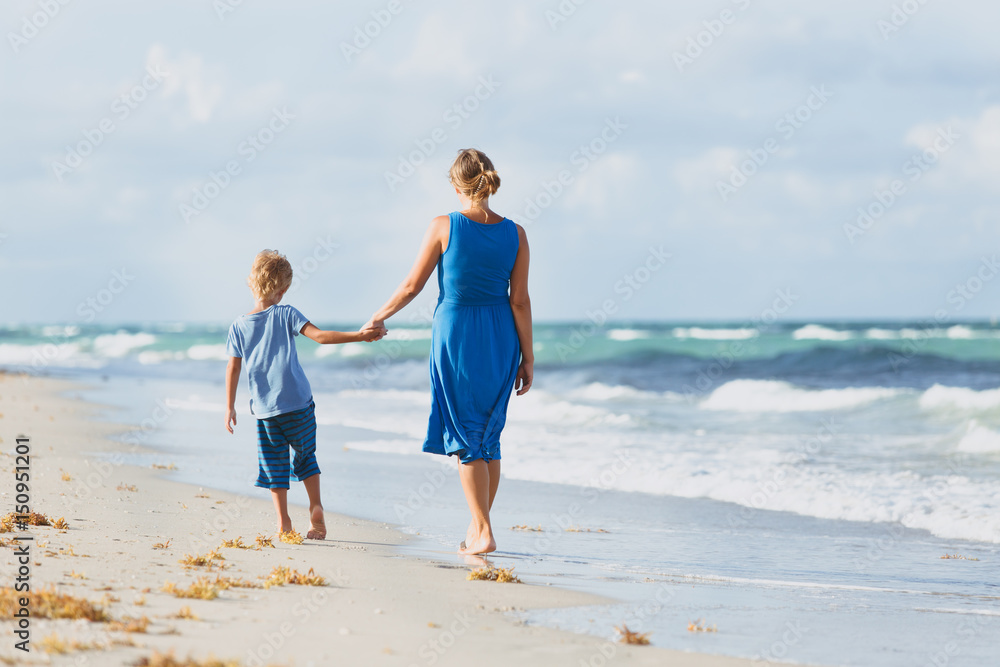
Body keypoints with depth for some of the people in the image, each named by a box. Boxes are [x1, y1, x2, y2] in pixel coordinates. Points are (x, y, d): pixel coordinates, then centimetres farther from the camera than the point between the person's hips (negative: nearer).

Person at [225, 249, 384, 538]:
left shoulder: (239, 325, 3)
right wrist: (359, 336, -14)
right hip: (297, 402, -1)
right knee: (305, 456, 16)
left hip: (263, 407, 1)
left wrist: (230, 407, 10)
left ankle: (283, 520, 1)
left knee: (274, 462, 7)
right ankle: (316, 507, 6)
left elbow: (233, 368, 4)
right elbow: (320, 336, -14)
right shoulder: (286, 315, -4)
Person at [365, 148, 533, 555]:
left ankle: (483, 532, -4)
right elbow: (520, 301, -3)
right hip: (501, 338, 3)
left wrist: (379, 317, 13)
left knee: (465, 438, 3)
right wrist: (527, 357, 4)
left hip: (455, 335, -3)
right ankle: (477, 526, 23)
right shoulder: (515, 234, -3)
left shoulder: (443, 227, -10)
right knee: (489, 436, 16)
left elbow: (412, 286, -3)